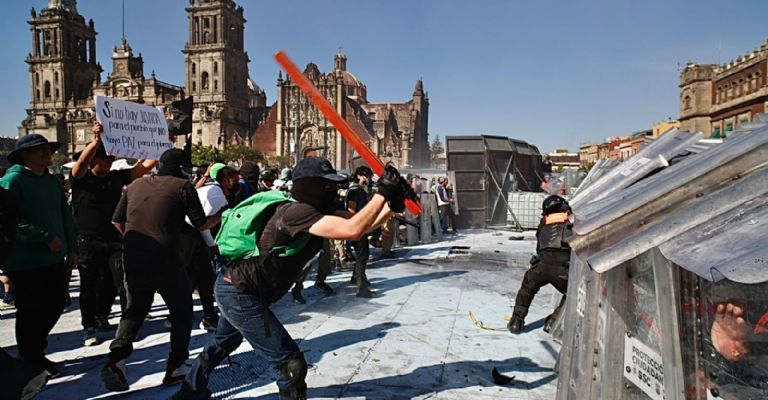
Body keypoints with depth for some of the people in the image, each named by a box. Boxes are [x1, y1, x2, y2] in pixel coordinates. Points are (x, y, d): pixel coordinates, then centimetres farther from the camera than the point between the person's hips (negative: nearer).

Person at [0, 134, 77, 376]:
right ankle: (30, 362, 25)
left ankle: (35, 350, 36)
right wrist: (46, 236, -22)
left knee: (55, 305, 14)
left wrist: (71, 248, 11)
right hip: (25, 263, -7)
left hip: (54, 259, 7)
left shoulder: (52, 182, 13)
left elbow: (65, 216, 17)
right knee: (31, 312, 6)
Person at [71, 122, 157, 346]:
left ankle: (102, 318, 25)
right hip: (88, 243, -3)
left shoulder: (117, 177, 5)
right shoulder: (81, 178, -5)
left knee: (109, 285, 7)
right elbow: (82, 162, -26)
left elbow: (145, 166, 0)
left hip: (115, 241, 3)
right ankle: (89, 327, 19)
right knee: (89, 287, 8)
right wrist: (97, 140, -41)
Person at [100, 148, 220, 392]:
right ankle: (176, 367, 18)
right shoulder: (183, 186, -3)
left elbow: (117, 221, 16)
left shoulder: (136, 185, 12)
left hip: (132, 260, 5)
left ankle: (116, 359, 8)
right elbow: (201, 224, 0)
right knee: (181, 311, 16)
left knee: (135, 309, 25)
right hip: (165, 261, -5)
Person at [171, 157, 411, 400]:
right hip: (241, 297, -10)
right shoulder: (297, 211, -28)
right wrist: (383, 192, -30)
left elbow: (360, 225, -3)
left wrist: (392, 205, -17)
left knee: (223, 344, 34)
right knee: (291, 365, -7)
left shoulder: (318, 210, 0)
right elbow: (352, 230, -38)